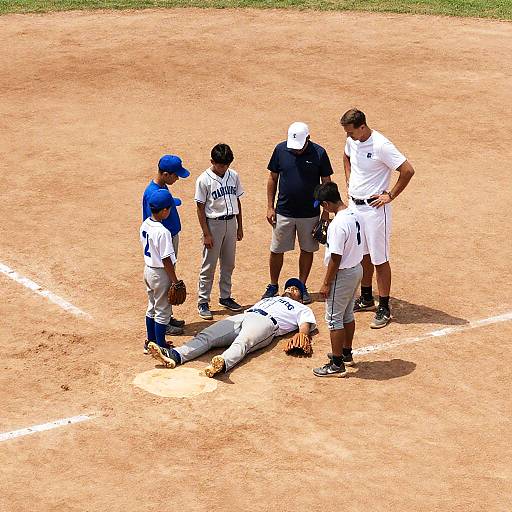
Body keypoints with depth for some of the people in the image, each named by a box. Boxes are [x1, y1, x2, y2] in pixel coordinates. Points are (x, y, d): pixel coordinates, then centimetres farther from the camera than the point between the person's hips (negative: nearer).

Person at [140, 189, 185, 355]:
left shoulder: (144, 225, -1)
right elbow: (166, 261, -23)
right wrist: (175, 281, -13)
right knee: (163, 311, 5)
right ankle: (160, 346, 14)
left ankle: (151, 342, 33)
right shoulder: (163, 232, -27)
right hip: (161, 274, -8)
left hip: (148, 270, 8)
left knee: (152, 308, 21)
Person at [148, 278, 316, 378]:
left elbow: (305, 327, 9)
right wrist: (223, 327, 14)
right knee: (206, 336, -20)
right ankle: (174, 356, -42)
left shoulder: (302, 309, 29)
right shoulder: (267, 299, 45)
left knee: (242, 342, -40)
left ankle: (223, 363, -71)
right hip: (242, 316, 6)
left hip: (266, 322, -6)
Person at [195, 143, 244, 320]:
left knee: (228, 264, 14)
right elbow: (200, 208, -11)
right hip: (214, 224, -5)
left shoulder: (233, 176, 2)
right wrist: (206, 234, -13)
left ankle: (225, 297, 27)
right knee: (208, 266, 0)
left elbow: (237, 201, 11)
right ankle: (203, 302, 7)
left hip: (231, 223, 5)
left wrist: (239, 226, 10)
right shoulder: (204, 180, -13)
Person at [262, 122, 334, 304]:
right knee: (276, 250, 7)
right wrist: (270, 207, 1)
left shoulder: (319, 153, -11)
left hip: (310, 213, -1)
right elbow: (272, 178, 4)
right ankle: (273, 286, 24)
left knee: (307, 250, 10)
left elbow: (326, 183, -1)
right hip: (284, 212, 1)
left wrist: (326, 212, -2)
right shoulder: (280, 150, -7)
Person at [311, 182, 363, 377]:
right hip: (356, 269, 9)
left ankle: (337, 364, 5)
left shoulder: (338, 224, -26)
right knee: (347, 314, 22)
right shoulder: (354, 215, 2)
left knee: (334, 318, 0)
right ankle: (346, 353, 36)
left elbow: (335, 258, -23)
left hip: (342, 274, -9)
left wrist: (326, 283, -15)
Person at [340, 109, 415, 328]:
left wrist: (390, 195, -16)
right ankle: (366, 299, 33)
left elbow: (408, 170, -22)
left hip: (374, 209, -8)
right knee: (362, 255, 18)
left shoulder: (381, 145, -22)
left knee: (379, 259, -2)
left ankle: (384, 309, 5)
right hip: (354, 205, 8)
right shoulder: (352, 141, 2)